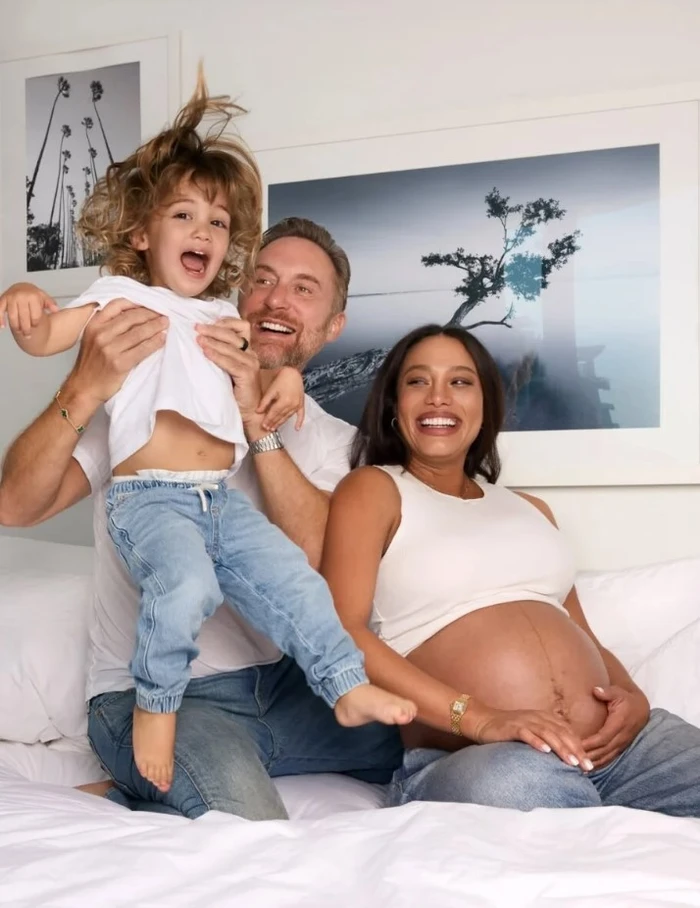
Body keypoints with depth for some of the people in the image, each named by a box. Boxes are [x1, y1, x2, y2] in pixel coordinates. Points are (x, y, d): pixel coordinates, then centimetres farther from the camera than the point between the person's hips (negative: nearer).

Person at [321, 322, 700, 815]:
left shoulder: (530, 509, 27)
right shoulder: (372, 490, 8)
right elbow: (339, 632, -6)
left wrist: (633, 695, 2)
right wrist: (476, 718, -17)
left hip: (621, 741, 4)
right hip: (473, 759, -4)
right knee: (517, 782, -38)